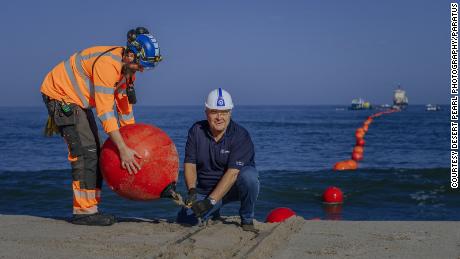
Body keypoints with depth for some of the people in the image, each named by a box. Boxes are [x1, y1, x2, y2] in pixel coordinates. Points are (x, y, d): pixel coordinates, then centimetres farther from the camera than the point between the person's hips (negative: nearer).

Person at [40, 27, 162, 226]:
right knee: (85, 151, -16)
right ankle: (83, 211, -12)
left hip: (78, 100, 10)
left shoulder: (128, 67, -2)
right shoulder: (107, 64, -31)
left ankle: (90, 208, 12)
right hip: (59, 94, -10)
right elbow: (105, 111, -34)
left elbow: (124, 104, 9)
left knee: (94, 153, 7)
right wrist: (123, 149, -34)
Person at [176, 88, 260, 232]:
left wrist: (210, 201, -34)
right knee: (185, 219, -16)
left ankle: (247, 220, -11)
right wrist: (192, 191, -27)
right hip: (204, 189, 3)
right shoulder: (196, 131, -5)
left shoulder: (240, 136, -18)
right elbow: (189, 164, -7)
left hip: (234, 187, -3)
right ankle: (213, 214, 19)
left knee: (249, 176, -35)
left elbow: (232, 173, -26)